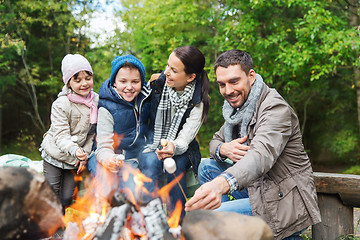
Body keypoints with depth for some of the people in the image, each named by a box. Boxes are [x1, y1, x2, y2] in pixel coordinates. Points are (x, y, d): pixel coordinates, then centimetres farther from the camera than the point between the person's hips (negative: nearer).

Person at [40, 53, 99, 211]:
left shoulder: (96, 100, -4)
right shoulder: (61, 105, -20)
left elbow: (92, 132, 2)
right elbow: (61, 135, -24)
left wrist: (85, 155, -5)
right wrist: (74, 150, -43)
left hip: (75, 161, 4)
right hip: (55, 155, -4)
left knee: (67, 198, 10)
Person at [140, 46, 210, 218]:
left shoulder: (198, 102, -13)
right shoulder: (157, 83, -8)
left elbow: (185, 138, -18)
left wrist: (174, 147, -42)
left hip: (179, 149, -1)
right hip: (152, 145, 2)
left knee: (176, 165, -33)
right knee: (150, 162, -32)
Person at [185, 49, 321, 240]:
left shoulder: (276, 108, -21)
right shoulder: (237, 106, 7)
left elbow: (261, 155, -40)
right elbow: (216, 140, 16)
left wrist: (221, 184, -60)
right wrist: (223, 149, -13)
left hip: (285, 200, -9)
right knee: (206, 166, 7)